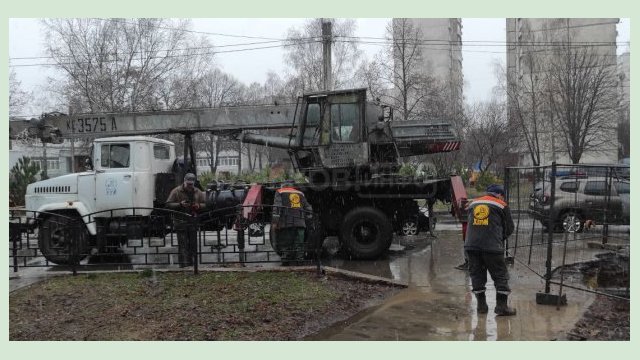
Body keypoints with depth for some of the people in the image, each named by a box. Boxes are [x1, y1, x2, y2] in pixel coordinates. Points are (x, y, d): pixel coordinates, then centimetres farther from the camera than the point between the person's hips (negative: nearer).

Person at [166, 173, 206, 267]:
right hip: (181, 221, -4)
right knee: (183, 245, -6)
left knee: (193, 245, 9)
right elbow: (168, 204, -5)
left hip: (193, 221, 4)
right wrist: (180, 204, -18)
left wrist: (198, 206, -8)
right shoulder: (176, 191, -2)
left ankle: (191, 265, 19)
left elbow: (205, 204, 14)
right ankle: (184, 265, -5)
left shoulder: (198, 192, 9)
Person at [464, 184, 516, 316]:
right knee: (500, 275, 7)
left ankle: (481, 305, 16)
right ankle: (501, 306, 6)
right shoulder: (502, 205, 6)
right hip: (492, 246, -4)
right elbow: (509, 228, 10)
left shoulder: (473, 203, 18)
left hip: (471, 245, 4)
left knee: (477, 274, 12)